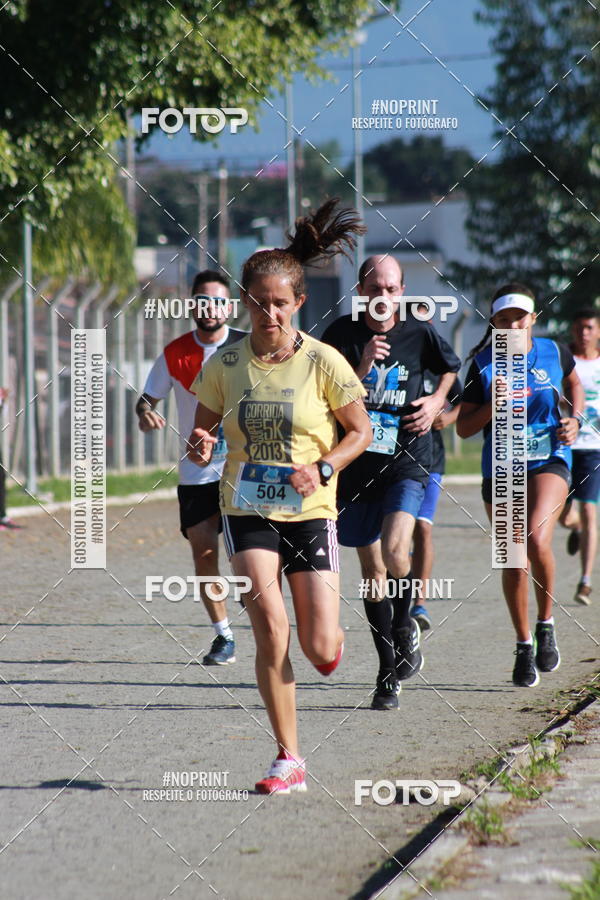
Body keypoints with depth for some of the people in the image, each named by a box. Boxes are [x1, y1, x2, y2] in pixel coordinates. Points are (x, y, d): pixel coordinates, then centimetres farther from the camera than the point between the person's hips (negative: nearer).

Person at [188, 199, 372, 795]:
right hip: (247, 510, 1)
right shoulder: (224, 364, -1)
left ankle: (330, 631, 38)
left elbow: (361, 431, 1)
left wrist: (322, 468, -15)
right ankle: (288, 759, -8)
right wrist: (200, 445, -12)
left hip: (310, 512, -1)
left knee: (321, 653, -3)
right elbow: (204, 423, 12)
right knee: (270, 627, -17)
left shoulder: (322, 362, -6)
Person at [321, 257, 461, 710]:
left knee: (394, 550, -23)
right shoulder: (342, 334, -3)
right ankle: (389, 672, 18)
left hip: (407, 459, -2)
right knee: (371, 567, 6)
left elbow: (453, 367, 19)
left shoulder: (420, 333, -1)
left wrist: (437, 401, 3)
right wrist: (362, 368, -20)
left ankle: (405, 627, 7)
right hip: (356, 463, 2)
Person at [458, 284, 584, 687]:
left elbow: (574, 382, 23)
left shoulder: (554, 352, 0)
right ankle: (524, 646, 22)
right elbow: (463, 427, -1)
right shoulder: (484, 364, -3)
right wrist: (494, 403, -17)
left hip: (549, 461, -1)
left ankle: (546, 623, -1)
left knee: (537, 540, -25)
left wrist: (575, 420, 6)